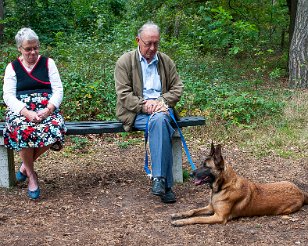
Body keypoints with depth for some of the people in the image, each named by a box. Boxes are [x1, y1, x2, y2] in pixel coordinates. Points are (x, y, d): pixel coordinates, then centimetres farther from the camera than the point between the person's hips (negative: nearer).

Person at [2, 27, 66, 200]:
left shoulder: (48, 63, 12)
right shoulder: (12, 68, 12)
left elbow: (58, 90, 4)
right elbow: (8, 96, 1)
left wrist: (48, 110, -16)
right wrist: (27, 112, -18)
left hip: (47, 108, 1)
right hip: (21, 109, -1)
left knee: (54, 129, -34)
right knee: (23, 130, -37)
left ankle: (26, 164, -5)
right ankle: (31, 174, -12)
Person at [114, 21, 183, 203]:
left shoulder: (166, 61, 15)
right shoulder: (125, 62, 4)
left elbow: (177, 88, 12)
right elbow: (123, 94, -4)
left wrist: (162, 101, -8)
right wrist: (143, 105, -18)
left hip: (161, 108, 3)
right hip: (136, 113, -3)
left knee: (159, 120, -35)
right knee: (161, 122, -35)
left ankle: (159, 179, -36)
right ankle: (166, 184, -35)